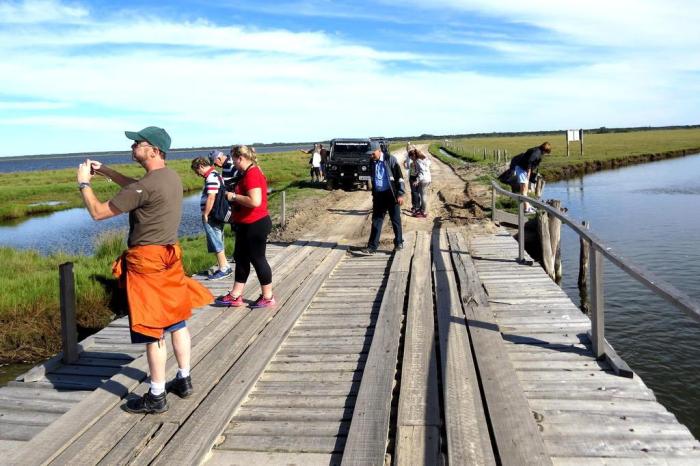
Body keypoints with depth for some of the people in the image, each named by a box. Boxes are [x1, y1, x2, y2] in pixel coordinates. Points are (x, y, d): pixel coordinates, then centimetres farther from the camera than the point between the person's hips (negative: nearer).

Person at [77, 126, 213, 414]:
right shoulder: (170, 177, 6)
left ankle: (156, 397, 13)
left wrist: (84, 183, 0)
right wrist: (105, 171, 19)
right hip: (169, 257, 9)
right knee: (177, 322, 16)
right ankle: (184, 380, 29)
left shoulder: (147, 186, -22)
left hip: (147, 263, -9)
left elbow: (98, 212, -15)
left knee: (153, 331, 1)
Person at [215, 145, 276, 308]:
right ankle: (235, 296, 22)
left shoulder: (252, 174, -20)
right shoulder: (249, 173, 12)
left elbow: (255, 201, -30)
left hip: (255, 226, -11)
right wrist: (235, 196, 9)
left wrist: (234, 197, -19)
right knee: (240, 257, 14)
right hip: (246, 225, 11)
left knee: (257, 259, 0)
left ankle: (268, 297, 14)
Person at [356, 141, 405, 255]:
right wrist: (374, 194, 17)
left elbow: (399, 177, -10)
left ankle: (399, 243, 20)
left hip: (391, 194, -5)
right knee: (376, 220, 3)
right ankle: (372, 247, 4)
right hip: (378, 195, 5)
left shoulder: (390, 159, -10)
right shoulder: (372, 162, 6)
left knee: (395, 220, 5)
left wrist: (400, 194, -14)